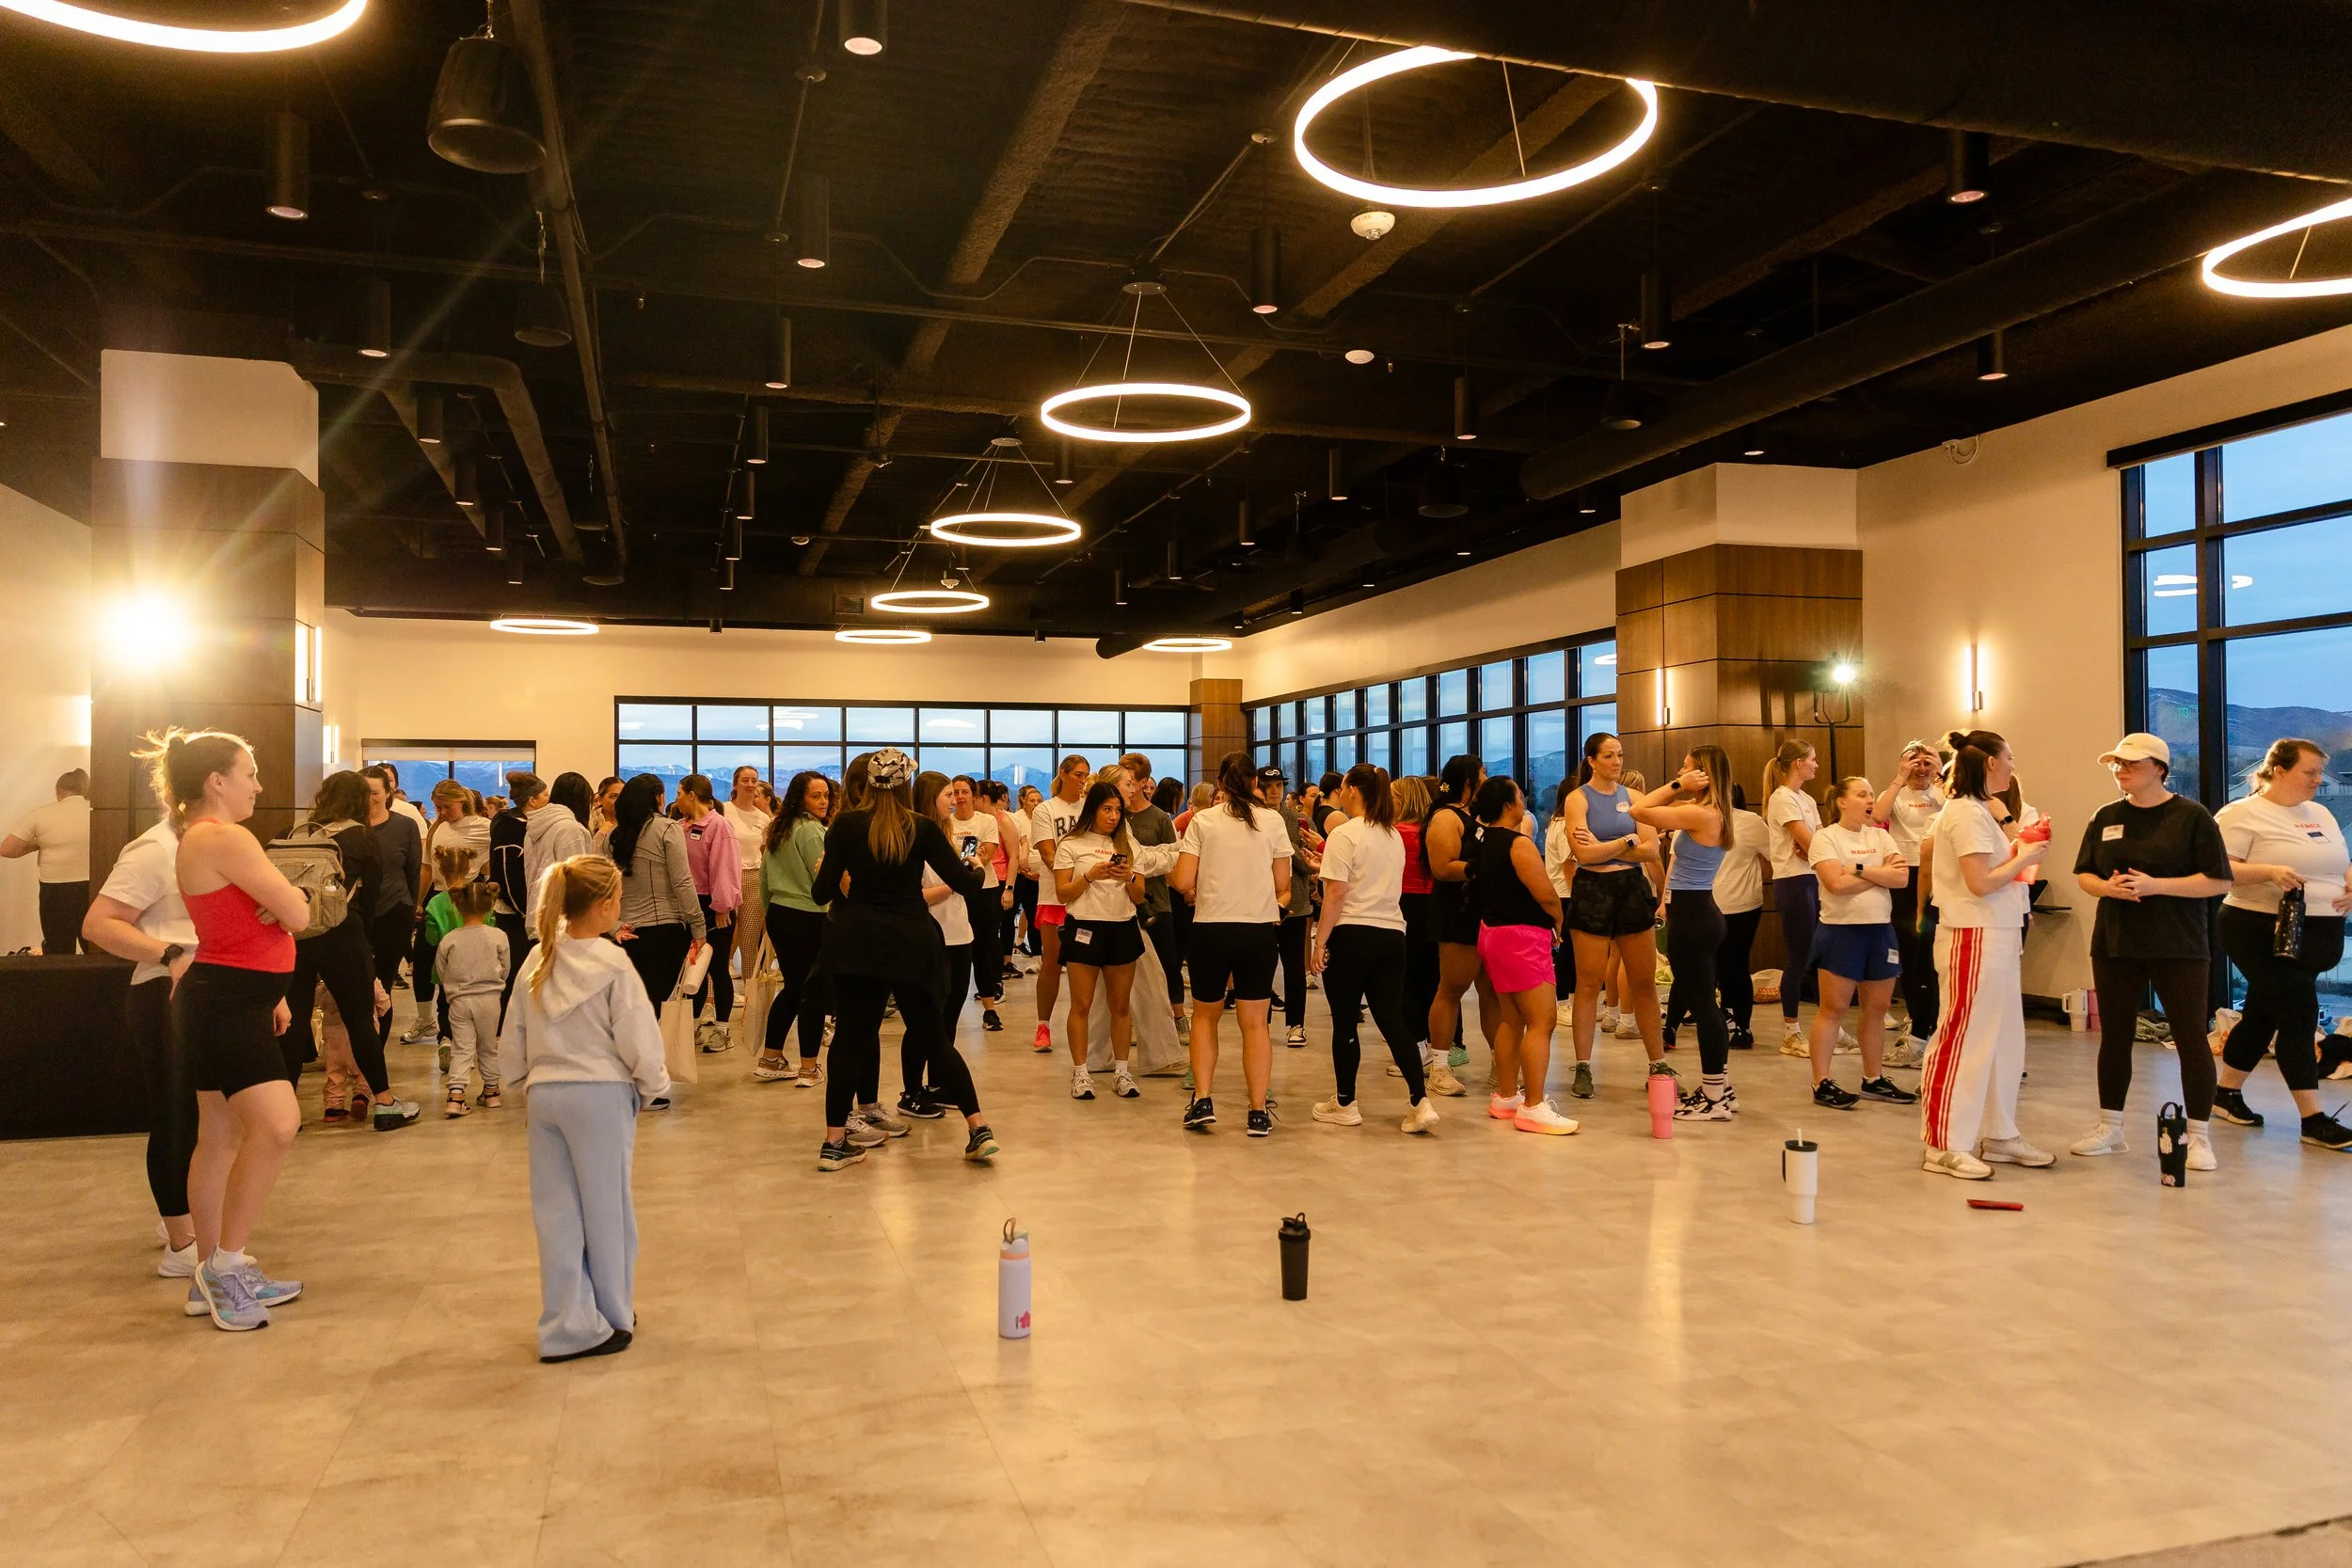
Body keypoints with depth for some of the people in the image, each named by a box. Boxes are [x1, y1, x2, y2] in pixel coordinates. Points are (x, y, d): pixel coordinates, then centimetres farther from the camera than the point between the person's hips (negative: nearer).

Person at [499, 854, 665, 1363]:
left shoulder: (537, 962, 3)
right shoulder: (613, 965, -14)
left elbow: (512, 1041, 10)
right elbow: (639, 1041, -12)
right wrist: (651, 1087, 4)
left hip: (544, 1094, 5)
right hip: (601, 1095, -5)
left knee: (557, 1209, 11)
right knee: (606, 1207, 9)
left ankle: (567, 1323, 16)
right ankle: (612, 1317, 24)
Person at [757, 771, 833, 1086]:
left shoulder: (778, 829, 12)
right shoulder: (811, 830, -14)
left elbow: (764, 878, 17)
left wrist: (770, 912, 24)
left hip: (778, 915, 9)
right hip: (809, 918, -9)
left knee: (792, 986, 18)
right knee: (814, 992, 0)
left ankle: (770, 1060, 21)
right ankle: (809, 1069, 5)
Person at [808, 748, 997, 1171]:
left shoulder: (845, 825, -3)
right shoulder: (922, 828, -3)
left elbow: (822, 892, -4)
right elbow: (964, 882, 0)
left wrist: (823, 872, 18)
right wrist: (979, 870, 22)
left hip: (856, 943, 0)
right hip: (912, 943, 0)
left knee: (851, 1037, 9)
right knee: (932, 1037, 11)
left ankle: (834, 1142, 10)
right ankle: (979, 1130, 7)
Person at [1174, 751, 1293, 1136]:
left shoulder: (1202, 821, -1)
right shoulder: (1272, 820, 1)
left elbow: (1183, 882, -6)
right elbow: (1282, 884, 2)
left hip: (1211, 928, 0)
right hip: (1259, 930, 0)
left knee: (1205, 1017, 17)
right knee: (1254, 1023, 9)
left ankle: (1202, 1101, 7)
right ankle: (1259, 1113, 8)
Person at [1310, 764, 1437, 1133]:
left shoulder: (1344, 834, -9)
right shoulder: (1394, 836, 13)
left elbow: (1336, 895, -13)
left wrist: (1320, 941, -8)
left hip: (1351, 935, -6)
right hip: (1392, 935, 6)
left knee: (1345, 1022, 5)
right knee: (1393, 1020, 5)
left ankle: (1345, 1104, 15)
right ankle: (1420, 1102, -4)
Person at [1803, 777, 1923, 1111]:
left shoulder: (1881, 836, 11)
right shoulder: (1826, 837, -5)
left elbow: (1902, 877, -3)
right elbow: (1836, 883, -19)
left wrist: (1859, 870, -13)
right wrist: (1881, 874, -8)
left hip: (1880, 929, 6)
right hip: (1840, 931, -6)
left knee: (1877, 1009, 11)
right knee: (1833, 1009, -4)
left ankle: (1874, 1080, 22)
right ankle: (1821, 1083, 0)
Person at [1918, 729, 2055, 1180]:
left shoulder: (1973, 810, 14)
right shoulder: (1968, 813, -16)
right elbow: (1981, 883, -21)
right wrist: (2025, 858, -7)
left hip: (1997, 937, 10)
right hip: (1974, 937, -10)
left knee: (2004, 1040, 15)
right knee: (1962, 1040, -4)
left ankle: (2000, 1135, 25)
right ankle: (1944, 1146, 2)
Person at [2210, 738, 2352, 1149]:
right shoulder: (2243, 815, -9)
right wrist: (2269, 871, -28)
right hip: (2263, 933, -7)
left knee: (2264, 1014, 13)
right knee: (2299, 1014, -9)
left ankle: (2227, 1093, 25)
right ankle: (2313, 1119, -5)